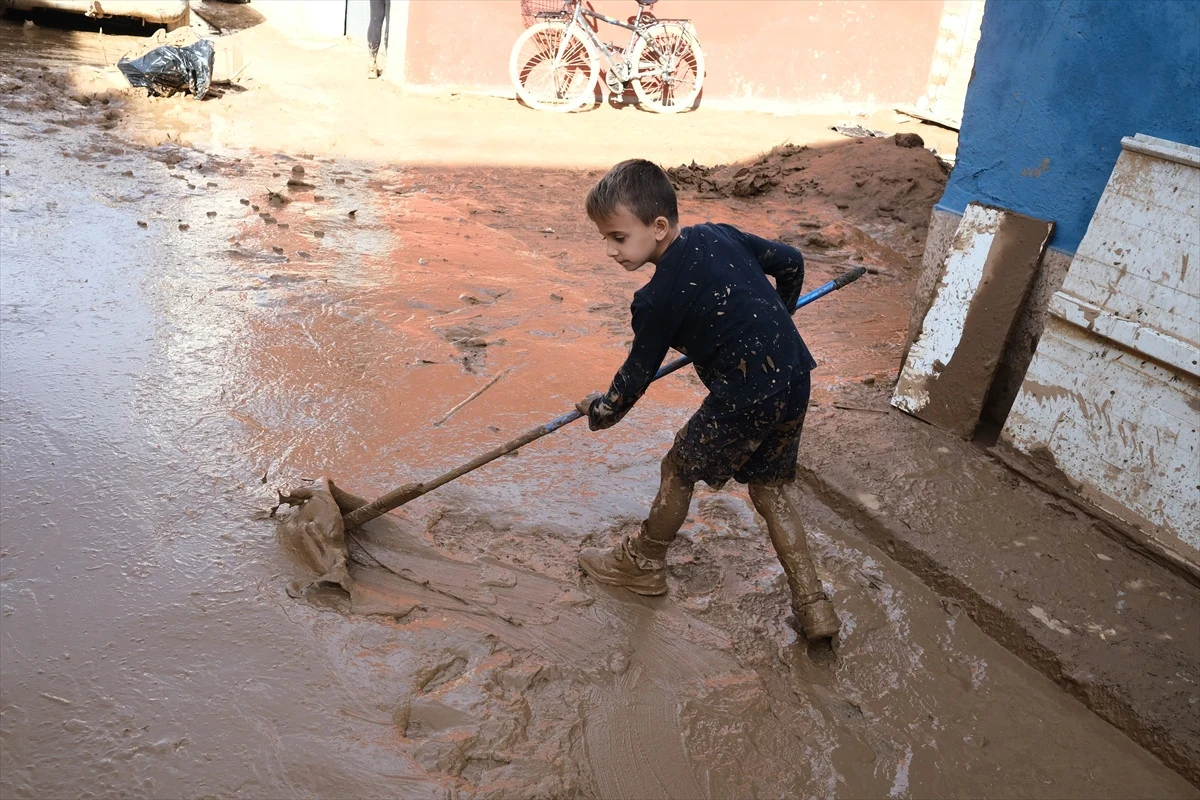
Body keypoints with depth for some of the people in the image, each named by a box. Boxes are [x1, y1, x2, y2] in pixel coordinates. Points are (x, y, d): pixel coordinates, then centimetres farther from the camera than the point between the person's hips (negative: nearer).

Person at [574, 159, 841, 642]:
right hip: (795, 383, 8)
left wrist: (604, 410, 16)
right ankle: (813, 606, 20)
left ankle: (643, 563, 35)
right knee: (768, 489, 20)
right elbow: (790, 261, 16)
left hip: (745, 401, -8)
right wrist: (776, 314, 35)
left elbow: (639, 372, -3)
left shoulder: (659, 297, -14)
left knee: (679, 471, 15)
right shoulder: (720, 235, 5)